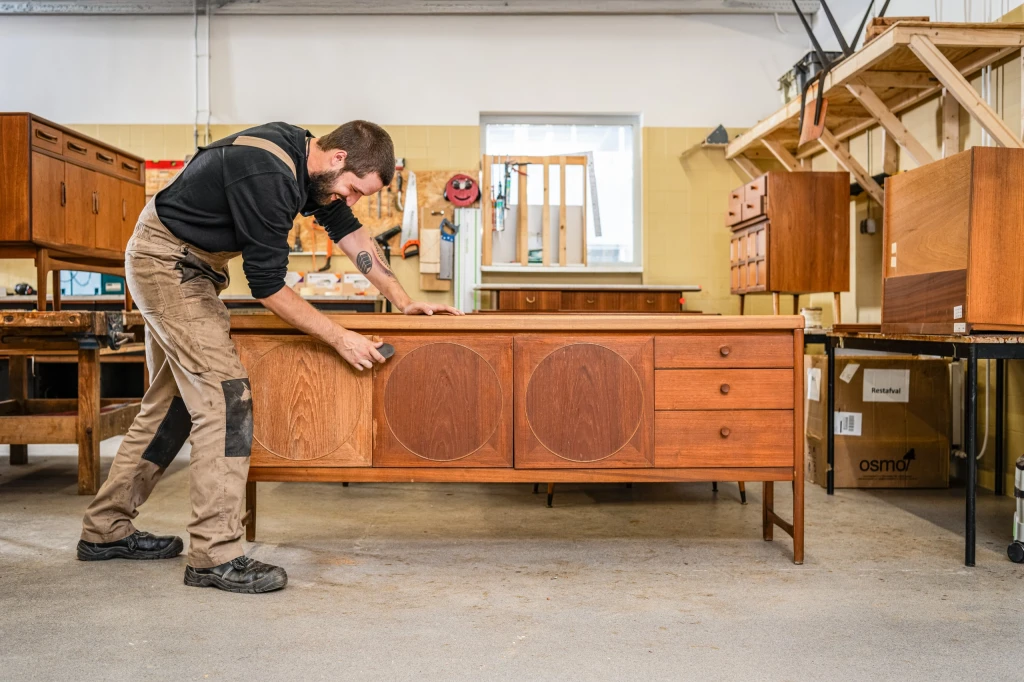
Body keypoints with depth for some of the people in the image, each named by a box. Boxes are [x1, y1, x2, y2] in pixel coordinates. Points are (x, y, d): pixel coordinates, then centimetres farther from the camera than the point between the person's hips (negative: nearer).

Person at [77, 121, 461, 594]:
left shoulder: (305, 154, 0)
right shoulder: (268, 177, -29)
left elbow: (349, 231, 9)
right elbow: (268, 287, -25)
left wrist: (404, 301, 7)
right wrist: (339, 338, -19)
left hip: (189, 266, 10)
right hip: (166, 263, -10)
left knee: (173, 400, 14)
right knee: (226, 397, -16)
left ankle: (106, 530, 25)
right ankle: (215, 556, -11)